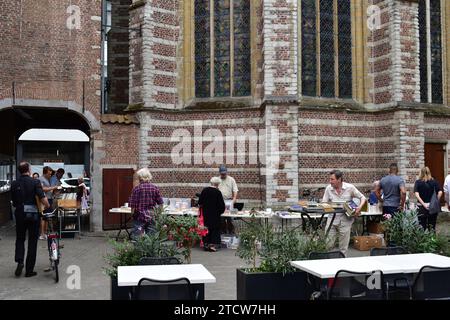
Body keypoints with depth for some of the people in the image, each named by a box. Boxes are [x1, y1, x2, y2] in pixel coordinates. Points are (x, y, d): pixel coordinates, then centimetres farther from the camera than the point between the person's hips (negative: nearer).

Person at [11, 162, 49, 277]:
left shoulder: (14, 184, 2)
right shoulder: (35, 182, -9)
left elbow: (14, 202, 7)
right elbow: (43, 199, -19)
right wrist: (48, 207, -3)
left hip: (20, 214, 3)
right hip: (33, 214, -3)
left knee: (20, 239, 19)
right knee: (32, 241, 6)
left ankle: (19, 261, -2)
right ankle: (29, 270, 10)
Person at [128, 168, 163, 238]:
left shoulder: (136, 188, -8)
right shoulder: (155, 188, -1)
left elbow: (132, 205, -9)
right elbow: (160, 203, 3)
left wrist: (133, 213, 8)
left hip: (139, 217, -2)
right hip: (151, 217, 2)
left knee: (137, 237, 3)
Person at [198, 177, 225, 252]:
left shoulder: (204, 190, -1)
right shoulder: (218, 192, -12)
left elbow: (200, 202, 6)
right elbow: (221, 204, -8)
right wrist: (221, 211, 10)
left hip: (205, 214, 4)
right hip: (215, 215, -4)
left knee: (206, 228, 12)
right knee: (215, 229, 5)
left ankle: (206, 244, 14)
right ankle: (212, 245, -1)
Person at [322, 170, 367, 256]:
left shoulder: (350, 187, -5)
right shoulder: (328, 188, 0)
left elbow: (362, 198, 2)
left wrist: (359, 207, -15)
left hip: (345, 221, -1)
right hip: (332, 219, 2)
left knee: (343, 248, 5)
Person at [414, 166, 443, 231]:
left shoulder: (418, 182, -3)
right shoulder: (434, 182, 0)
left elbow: (416, 194, -15)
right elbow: (440, 192, -9)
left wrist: (423, 204, -13)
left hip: (422, 207, -1)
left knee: (422, 227, 5)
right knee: (432, 227, 8)